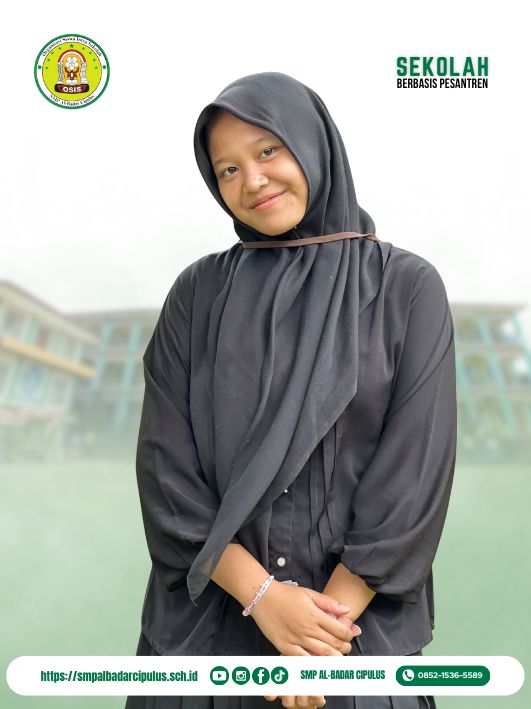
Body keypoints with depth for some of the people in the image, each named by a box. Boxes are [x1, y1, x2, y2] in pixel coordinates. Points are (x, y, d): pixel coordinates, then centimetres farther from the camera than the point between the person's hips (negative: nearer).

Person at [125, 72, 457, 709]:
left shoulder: (408, 287, -7)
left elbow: (417, 471, -10)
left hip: (358, 616, -1)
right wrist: (263, 597, -13)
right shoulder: (198, 293, -3)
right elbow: (167, 463, -7)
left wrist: (332, 612, -12)